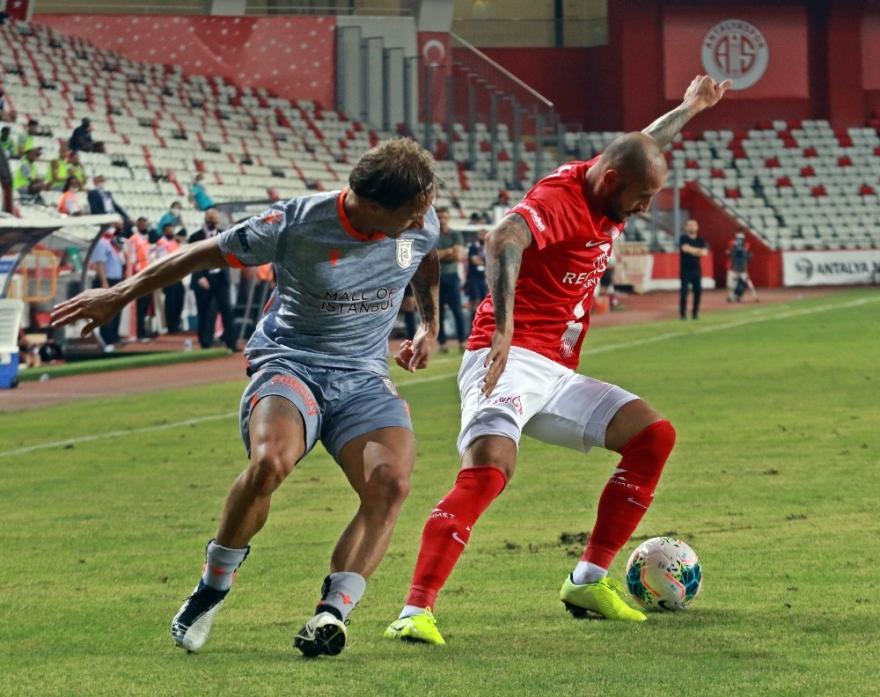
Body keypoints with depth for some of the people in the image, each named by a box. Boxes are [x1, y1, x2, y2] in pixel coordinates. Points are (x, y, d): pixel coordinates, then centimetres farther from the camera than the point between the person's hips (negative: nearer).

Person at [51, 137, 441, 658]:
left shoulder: (421, 223, -5)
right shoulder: (296, 225, -17)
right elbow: (205, 254, -3)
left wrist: (430, 327, 26)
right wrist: (119, 297, 5)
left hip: (365, 377, 4)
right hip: (290, 364, -3)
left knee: (391, 483, -26)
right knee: (270, 461, -34)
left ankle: (333, 613, -24)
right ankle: (215, 584, -11)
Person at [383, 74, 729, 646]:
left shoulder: (608, 192, 14)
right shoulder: (559, 200, -14)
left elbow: (645, 146, 39)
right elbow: (503, 241, -36)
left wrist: (691, 107, 54)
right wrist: (502, 332, -48)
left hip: (557, 378, 10)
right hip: (511, 362, -10)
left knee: (655, 436, 4)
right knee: (488, 468, -30)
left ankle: (587, 583, 7)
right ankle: (416, 612, -35)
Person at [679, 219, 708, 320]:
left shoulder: (701, 241, 11)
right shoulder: (683, 239, 0)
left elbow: (704, 252, -4)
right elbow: (685, 248, -19)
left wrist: (692, 250, -13)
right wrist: (698, 250, -8)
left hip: (697, 269, 4)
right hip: (685, 270, -4)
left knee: (698, 291, 1)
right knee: (684, 292, -7)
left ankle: (695, 313, 11)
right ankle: (682, 313, -2)